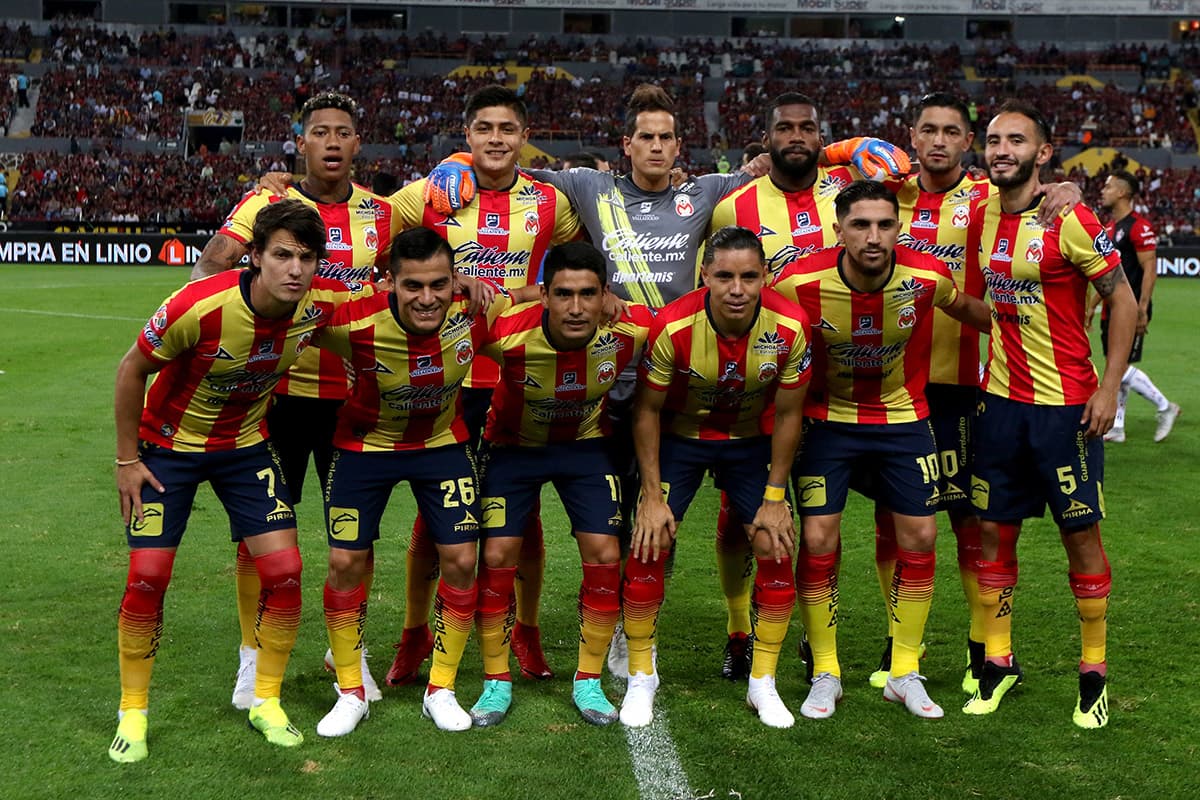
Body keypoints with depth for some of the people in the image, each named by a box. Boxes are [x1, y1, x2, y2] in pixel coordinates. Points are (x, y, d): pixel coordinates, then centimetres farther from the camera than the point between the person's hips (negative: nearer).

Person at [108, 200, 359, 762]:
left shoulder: (323, 304, -20)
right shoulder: (197, 307, -31)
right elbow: (131, 370, -14)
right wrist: (128, 458, -9)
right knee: (147, 577, -7)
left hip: (245, 446, 3)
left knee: (284, 571, -6)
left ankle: (265, 702, 14)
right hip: (167, 444, -3)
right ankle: (132, 713, 13)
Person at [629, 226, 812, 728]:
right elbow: (647, 409, -14)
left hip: (752, 440, 1)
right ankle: (641, 678, 10)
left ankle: (762, 683, 11)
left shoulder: (789, 328, -25)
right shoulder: (673, 327, -29)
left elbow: (787, 414, -11)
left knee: (776, 549, -7)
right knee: (648, 548, -10)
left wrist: (774, 497, -8)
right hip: (680, 436, -1)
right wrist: (653, 495, -14)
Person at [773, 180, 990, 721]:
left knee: (919, 537, 1)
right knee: (818, 539, -6)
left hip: (903, 418, 2)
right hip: (828, 419, -1)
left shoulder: (926, 277, -20)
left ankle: (904, 674, 18)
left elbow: (966, 309, 5)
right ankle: (824, 675, 11)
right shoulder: (801, 283, -25)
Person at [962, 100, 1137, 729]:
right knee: (994, 531, 8)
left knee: (1080, 534, 4)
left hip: (1065, 405, -5)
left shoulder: (1070, 222, -13)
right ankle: (998, 661, 21)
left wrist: (1109, 388, -11)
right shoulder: (981, 218, 3)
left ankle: (1094, 671, 17)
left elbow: (1123, 301, -9)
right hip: (999, 399, 5)